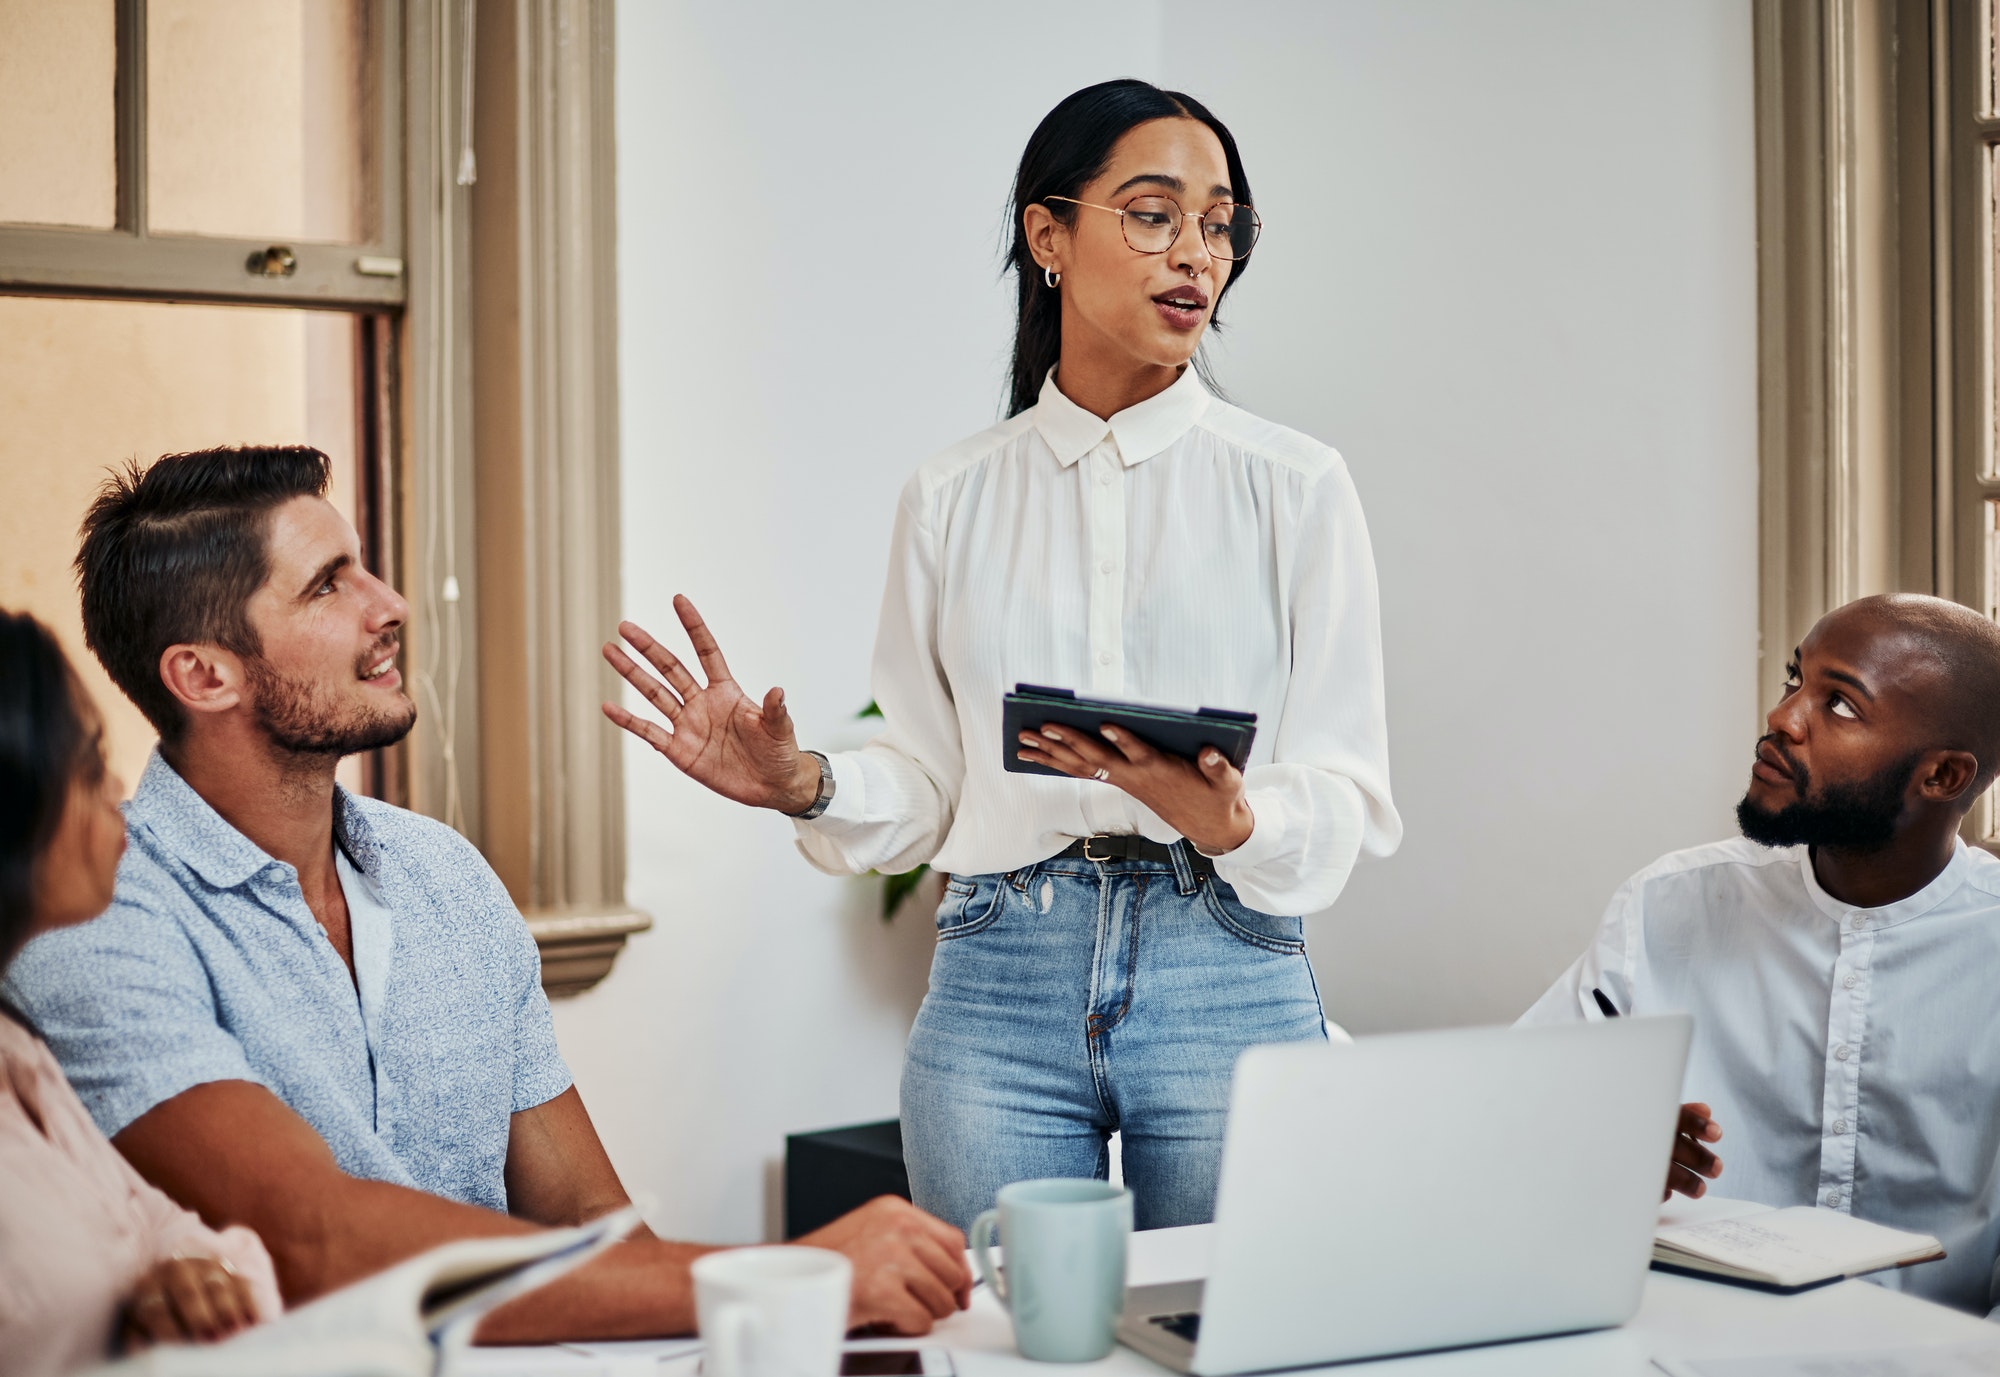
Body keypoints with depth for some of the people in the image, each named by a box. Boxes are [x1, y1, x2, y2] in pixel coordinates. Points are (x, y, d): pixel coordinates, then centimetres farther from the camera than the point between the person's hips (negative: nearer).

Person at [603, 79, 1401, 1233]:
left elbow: (1344, 797, -2)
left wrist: (1224, 816, -22)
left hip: (1228, 984, -1)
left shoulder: (1297, 486, 2)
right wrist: (803, 783, -11)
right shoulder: (952, 500, 8)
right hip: (998, 994, 1)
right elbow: (927, 786, 8)